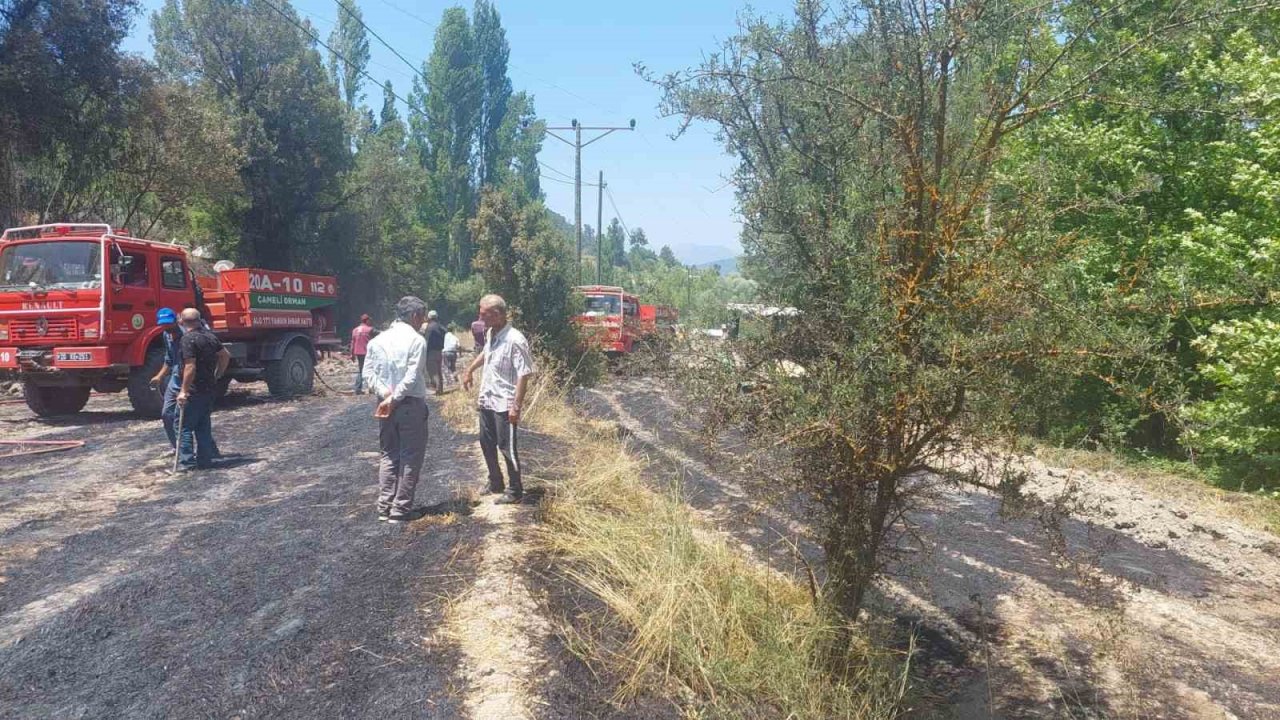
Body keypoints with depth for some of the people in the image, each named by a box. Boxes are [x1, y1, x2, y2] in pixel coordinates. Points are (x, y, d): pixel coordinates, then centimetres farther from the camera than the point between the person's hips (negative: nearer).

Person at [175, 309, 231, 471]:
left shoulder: (188, 339, -15)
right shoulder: (210, 335, 8)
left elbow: (190, 367, -22)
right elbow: (225, 356, 18)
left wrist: (184, 390, -19)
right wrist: (216, 376, 24)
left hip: (193, 391, -7)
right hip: (210, 388, 8)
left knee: (184, 426, 0)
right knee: (204, 426, 14)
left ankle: (187, 462, -2)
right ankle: (205, 461, 16)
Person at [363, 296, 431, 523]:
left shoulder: (378, 340, 7)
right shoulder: (416, 340, -12)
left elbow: (368, 373, 2)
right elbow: (412, 378, -19)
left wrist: (385, 394, -7)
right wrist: (394, 399, -13)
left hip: (385, 405, 6)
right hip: (411, 405, -6)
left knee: (387, 455, 14)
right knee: (411, 457, 4)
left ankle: (384, 506, 15)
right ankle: (401, 509, 5)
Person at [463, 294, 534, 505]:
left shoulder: (515, 340, -22)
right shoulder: (490, 334, 4)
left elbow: (523, 375, -22)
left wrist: (516, 406, -24)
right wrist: (469, 370, 33)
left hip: (504, 404, -8)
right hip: (486, 400, 9)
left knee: (507, 447, 1)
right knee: (486, 443, 18)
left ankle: (515, 491, 15)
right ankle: (495, 482, 35)